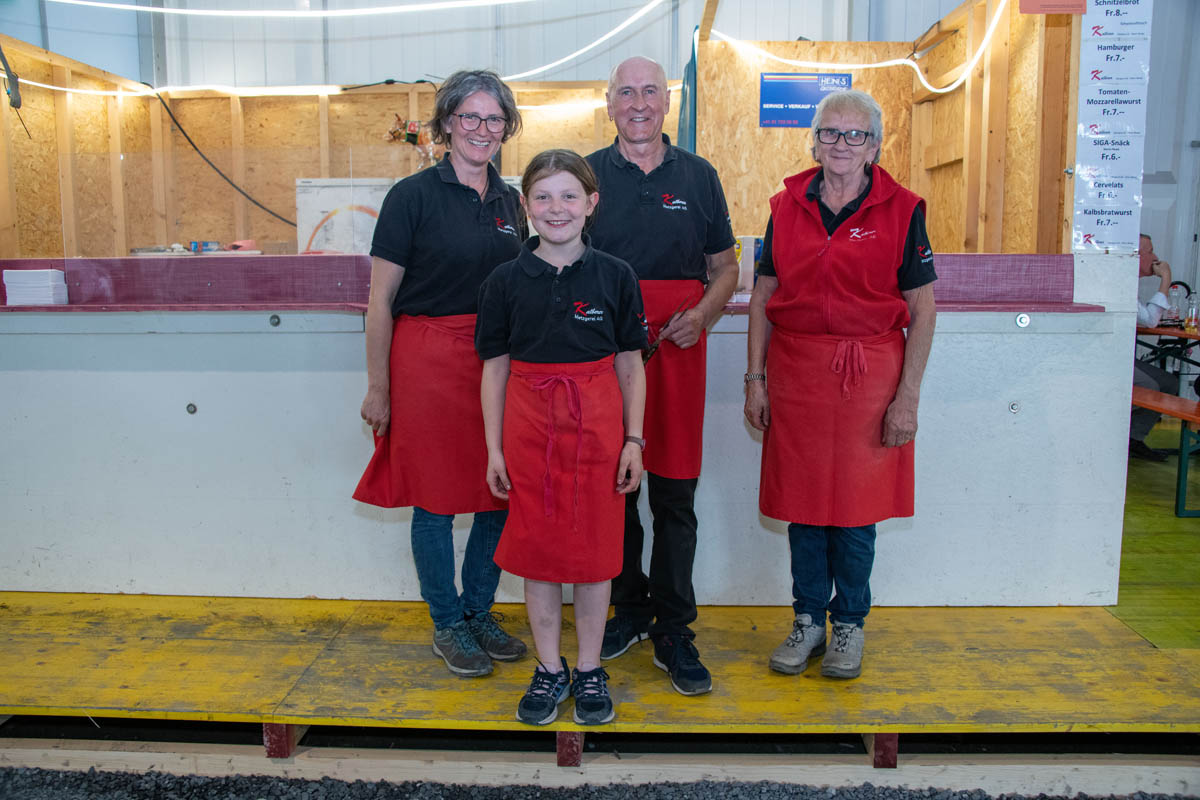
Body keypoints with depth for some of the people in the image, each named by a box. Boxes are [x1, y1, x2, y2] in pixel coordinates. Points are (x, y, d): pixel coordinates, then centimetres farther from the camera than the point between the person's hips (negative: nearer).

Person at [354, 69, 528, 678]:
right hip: (428, 360, -5)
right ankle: (448, 624, 22)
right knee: (437, 497, 4)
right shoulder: (414, 195, -5)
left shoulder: (508, 201, 11)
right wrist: (377, 387, -8)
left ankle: (479, 611, 28)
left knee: (499, 494, 9)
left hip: (499, 361, 5)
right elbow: (381, 299, -6)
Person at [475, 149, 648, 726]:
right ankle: (549, 669, 26)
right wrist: (494, 448, 1)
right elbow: (495, 369, 3)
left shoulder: (614, 276, 0)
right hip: (530, 427, 1)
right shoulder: (506, 281, 1)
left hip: (597, 426, 0)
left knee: (594, 547, 7)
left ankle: (589, 670, 25)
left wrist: (633, 440, -1)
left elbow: (630, 365, 3)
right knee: (536, 546, 8)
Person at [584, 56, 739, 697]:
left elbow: (725, 266, 14)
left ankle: (672, 632, 13)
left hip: (677, 352, 0)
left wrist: (703, 313, -6)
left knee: (675, 496, 1)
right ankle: (629, 608, 27)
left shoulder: (698, 177, 11)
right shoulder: (587, 175, 8)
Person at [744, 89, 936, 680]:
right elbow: (764, 299, 9)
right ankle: (808, 619, 25)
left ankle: (849, 624, 24)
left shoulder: (901, 210, -1)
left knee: (856, 505, 5)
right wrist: (755, 379, 3)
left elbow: (922, 311, -2)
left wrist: (907, 397, -7)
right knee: (801, 500, 8)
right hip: (795, 370, 3)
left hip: (869, 375, -2)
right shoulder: (787, 206, 7)